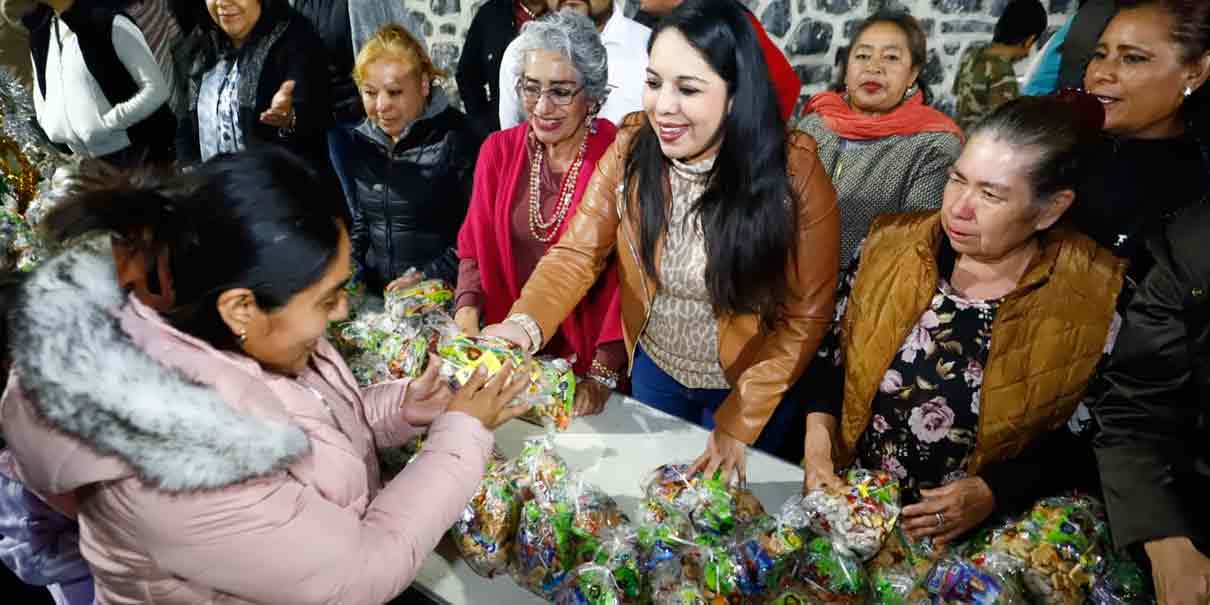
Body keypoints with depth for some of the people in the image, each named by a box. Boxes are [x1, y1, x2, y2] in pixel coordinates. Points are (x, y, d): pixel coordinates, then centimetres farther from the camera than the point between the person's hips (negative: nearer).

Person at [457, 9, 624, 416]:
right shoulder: (498, 151, -1)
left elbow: (627, 275, -15)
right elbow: (475, 247, 3)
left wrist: (603, 375, -19)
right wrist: (467, 314, -14)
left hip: (588, 356, -3)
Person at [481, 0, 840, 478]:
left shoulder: (795, 173, -25)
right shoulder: (630, 148, -17)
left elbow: (806, 316, -18)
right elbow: (577, 253, -16)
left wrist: (739, 423, -17)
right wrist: (525, 323, -36)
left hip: (746, 383, -2)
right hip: (654, 368, 3)